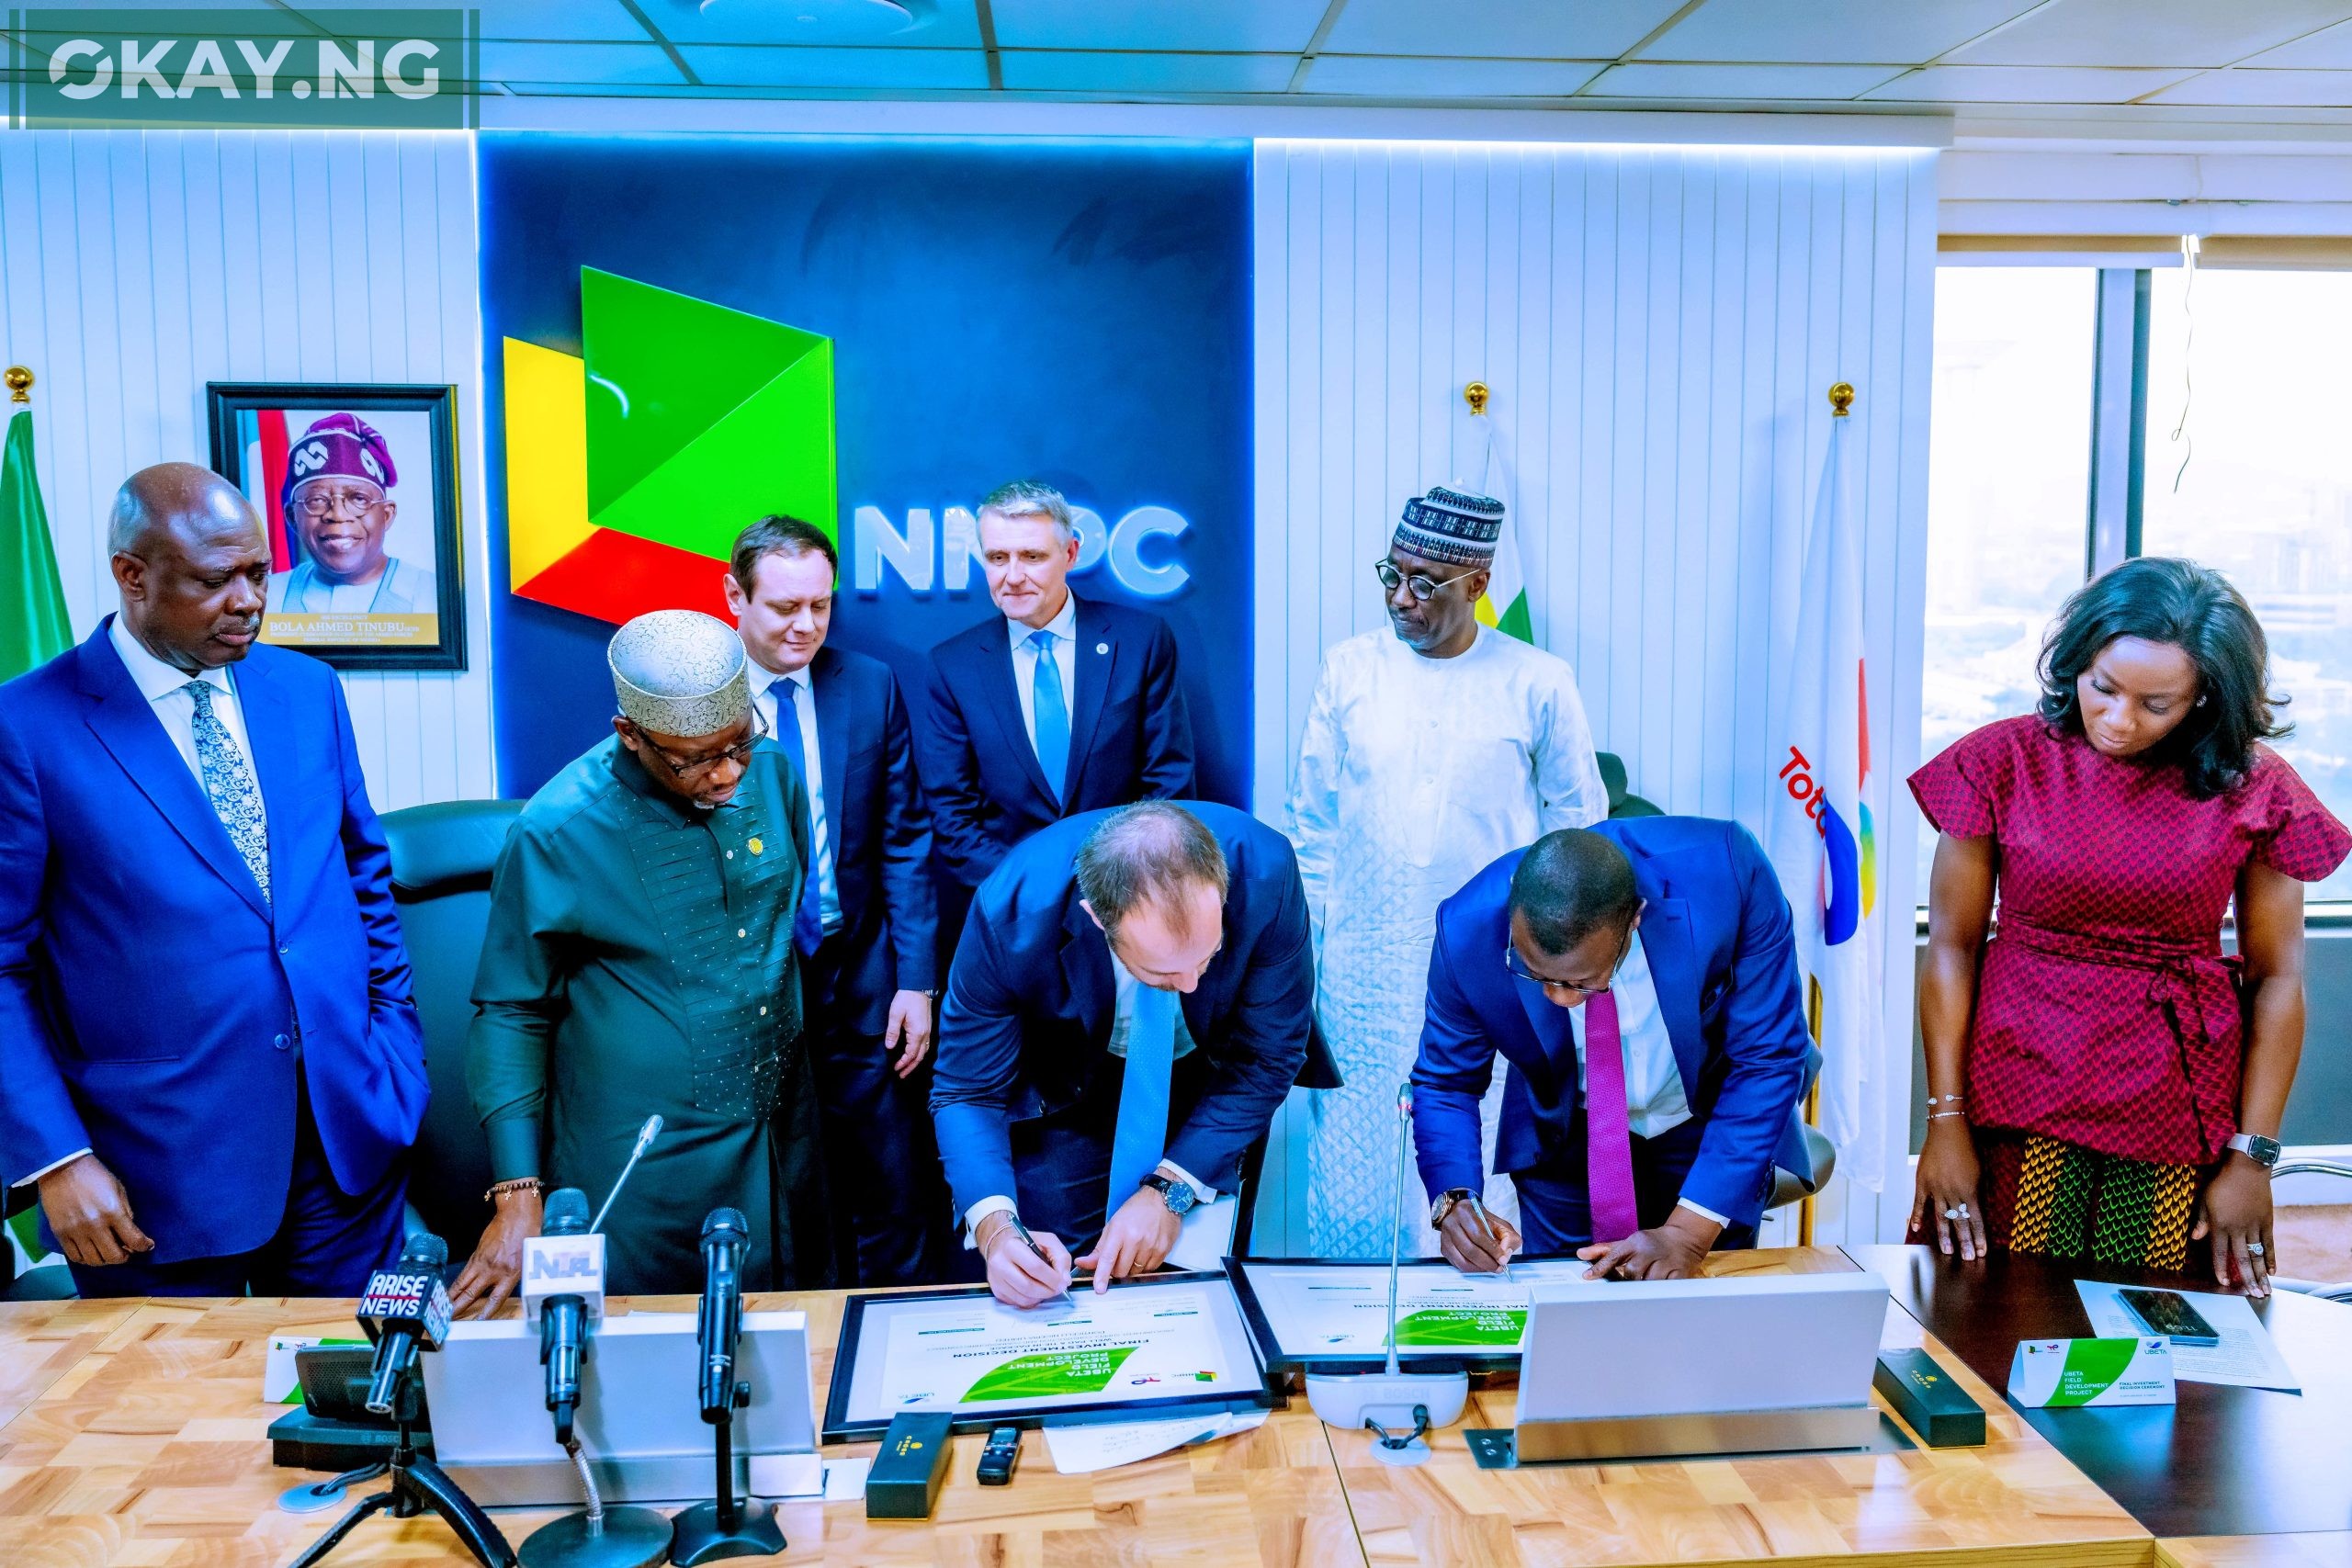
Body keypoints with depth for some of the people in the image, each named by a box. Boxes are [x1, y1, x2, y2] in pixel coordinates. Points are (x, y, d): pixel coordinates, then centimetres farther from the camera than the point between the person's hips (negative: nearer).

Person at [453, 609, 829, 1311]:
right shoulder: (558, 831, -18)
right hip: (643, 1174, -4)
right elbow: (509, 1015, -10)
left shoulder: (770, 772, -6)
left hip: (785, 1146, 5)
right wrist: (518, 1197, -13)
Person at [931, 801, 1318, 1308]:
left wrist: (1171, 1189, -29)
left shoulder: (1265, 872, -34)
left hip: (1212, 1085, 0)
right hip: (1066, 1094, 0)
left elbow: (1268, 1057, -20)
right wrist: (994, 1227, -39)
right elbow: (968, 1092, -21)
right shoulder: (1013, 910, -34)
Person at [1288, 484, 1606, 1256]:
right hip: (1363, 981, 2)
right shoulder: (1350, 668, 2)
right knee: (1352, 1167, 6)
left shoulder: (1539, 684, -3)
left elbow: (1578, 827, 6)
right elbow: (1311, 823, 8)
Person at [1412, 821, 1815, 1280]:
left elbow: (1769, 1059, -26)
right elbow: (1447, 1084, -12)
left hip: (1713, 1127, 0)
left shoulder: (1728, 873, -34)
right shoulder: (1468, 931, -29)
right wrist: (1453, 1201, -32)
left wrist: (1689, 1232, -32)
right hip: (1564, 1137, 1)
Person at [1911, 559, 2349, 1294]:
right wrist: (1945, 1123, -7)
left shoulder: (2252, 787, -1)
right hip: (2017, 1115, 0)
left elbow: (2275, 978, 1)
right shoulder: (2004, 762, -3)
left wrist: (2253, 1156, -2)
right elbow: (1951, 948, -3)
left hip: (2180, 1127, 1)